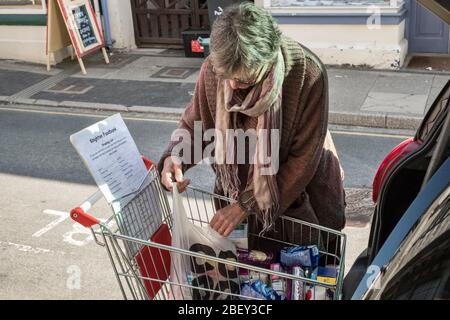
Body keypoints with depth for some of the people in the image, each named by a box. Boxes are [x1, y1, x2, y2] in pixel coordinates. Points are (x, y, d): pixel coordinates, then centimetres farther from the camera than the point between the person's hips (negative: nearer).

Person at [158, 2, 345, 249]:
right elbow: (194, 122, -2)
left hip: (299, 195, -2)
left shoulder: (307, 74, -31)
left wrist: (246, 205, -26)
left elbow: (304, 158, -25)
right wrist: (174, 156, -24)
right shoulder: (213, 68, -20)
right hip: (236, 187, 3)